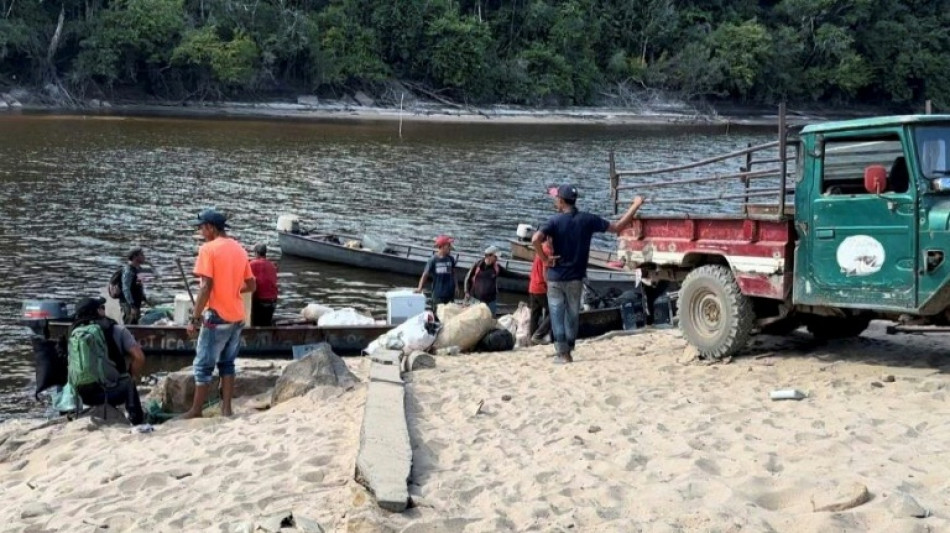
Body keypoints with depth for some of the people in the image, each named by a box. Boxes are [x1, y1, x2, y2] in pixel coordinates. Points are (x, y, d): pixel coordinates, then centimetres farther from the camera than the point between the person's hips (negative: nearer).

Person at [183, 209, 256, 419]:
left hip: (217, 316, -7)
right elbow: (251, 286, 12)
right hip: (237, 317, 7)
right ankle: (226, 408, 12)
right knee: (227, 363, 14)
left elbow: (206, 287, -18)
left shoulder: (208, 249, -11)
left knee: (204, 365, 1)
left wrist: (195, 317, -13)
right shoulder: (239, 249, 9)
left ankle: (196, 411, 6)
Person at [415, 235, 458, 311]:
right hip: (438, 293, -4)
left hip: (450, 292, 4)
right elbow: (425, 274, -5)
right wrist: (420, 288, -9)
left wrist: (456, 286, 12)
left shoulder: (450, 259, 1)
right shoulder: (433, 260, -10)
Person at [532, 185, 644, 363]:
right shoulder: (588, 220, -2)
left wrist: (545, 259, -12)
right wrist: (635, 206, 10)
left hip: (556, 277, -2)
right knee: (572, 316, 14)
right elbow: (618, 227, 2)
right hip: (575, 277, 2)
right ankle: (568, 352, 17)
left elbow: (535, 239, -26)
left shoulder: (555, 221, -9)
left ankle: (562, 353, -2)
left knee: (557, 315, 3)